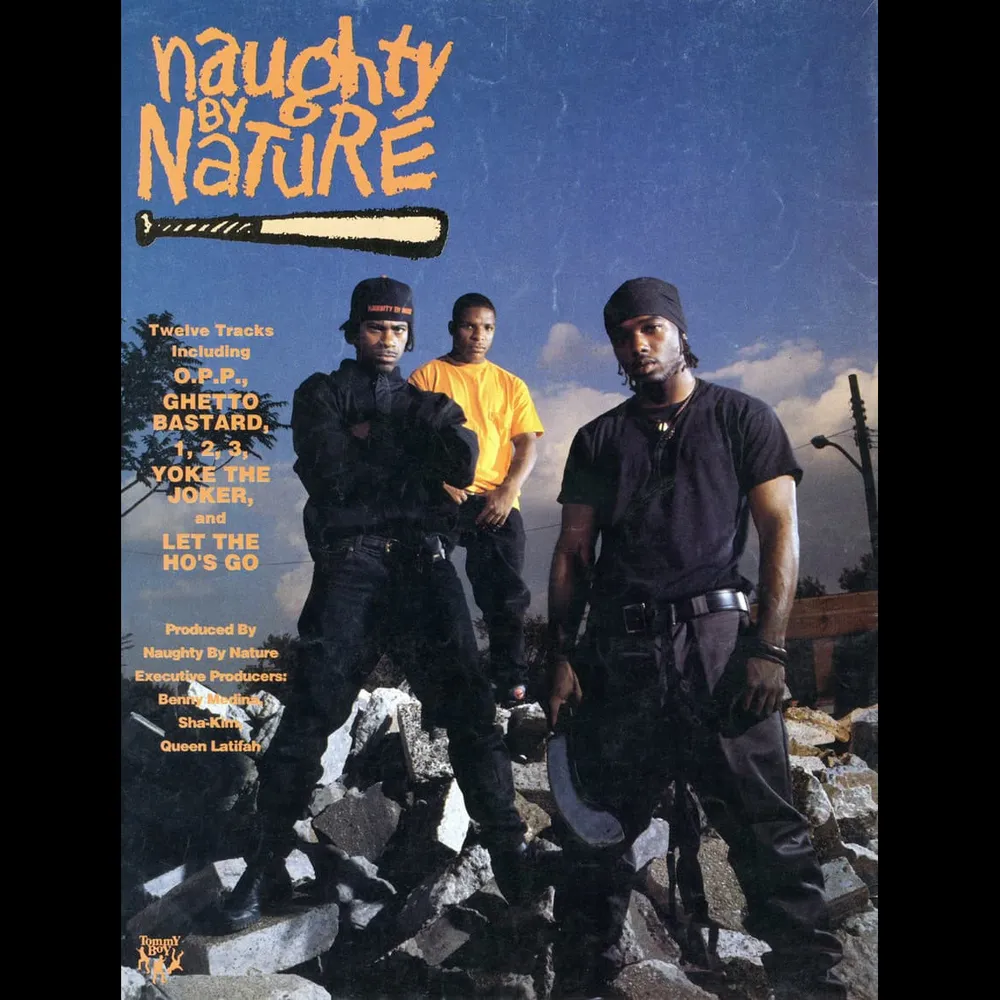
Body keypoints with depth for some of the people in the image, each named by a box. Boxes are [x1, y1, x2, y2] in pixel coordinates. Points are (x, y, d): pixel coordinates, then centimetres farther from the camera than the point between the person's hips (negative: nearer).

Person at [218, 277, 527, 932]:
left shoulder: (424, 401, 22)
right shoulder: (322, 394, 14)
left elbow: (463, 461, 3)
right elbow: (328, 470, -5)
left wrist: (370, 455, -8)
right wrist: (411, 454, 1)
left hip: (424, 563, 3)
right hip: (351, 563, -2)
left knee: (467, 702, -5)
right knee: (312, 710, -8)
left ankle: (507, 847, 1)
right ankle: (266, 865, 2)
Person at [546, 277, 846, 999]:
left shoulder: (742, 417, 10)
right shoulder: (599, 439, 18)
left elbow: (780, 532, 2)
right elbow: (573, 552, 13)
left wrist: (770, 647, -9)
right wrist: (562, 655, 3)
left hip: (715, 636, -2)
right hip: (618, 648, 3)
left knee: (767, 831, -5)